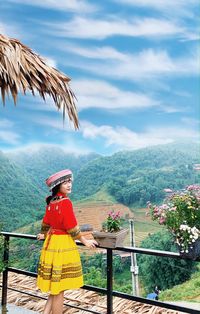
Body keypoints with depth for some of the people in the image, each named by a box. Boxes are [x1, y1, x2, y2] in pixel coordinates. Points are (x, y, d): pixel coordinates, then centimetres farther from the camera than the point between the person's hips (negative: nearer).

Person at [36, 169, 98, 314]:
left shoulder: (51, 202, 7)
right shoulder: (65, 202, -17)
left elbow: (46, 222, 19)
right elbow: (72, 227, -16)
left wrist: (44, 235, 37)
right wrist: (85, 241, -5)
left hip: (51, 243, 8)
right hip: (63, 244, -8)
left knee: (55, 287, 19)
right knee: (59, 289, 4)